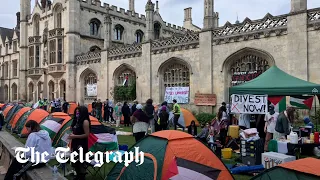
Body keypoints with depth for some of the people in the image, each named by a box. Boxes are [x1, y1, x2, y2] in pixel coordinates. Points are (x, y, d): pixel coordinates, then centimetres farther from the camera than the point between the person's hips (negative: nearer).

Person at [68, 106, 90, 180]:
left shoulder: (85, 121, -17)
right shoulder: (76, 120, 8)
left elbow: (86, 135, -19)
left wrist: (74, 136, -19)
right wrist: (71, 135, 2)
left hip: (82, 145, -9)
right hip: (75, 143, 9)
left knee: (81, 162, 1)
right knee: (75, 161, 18)